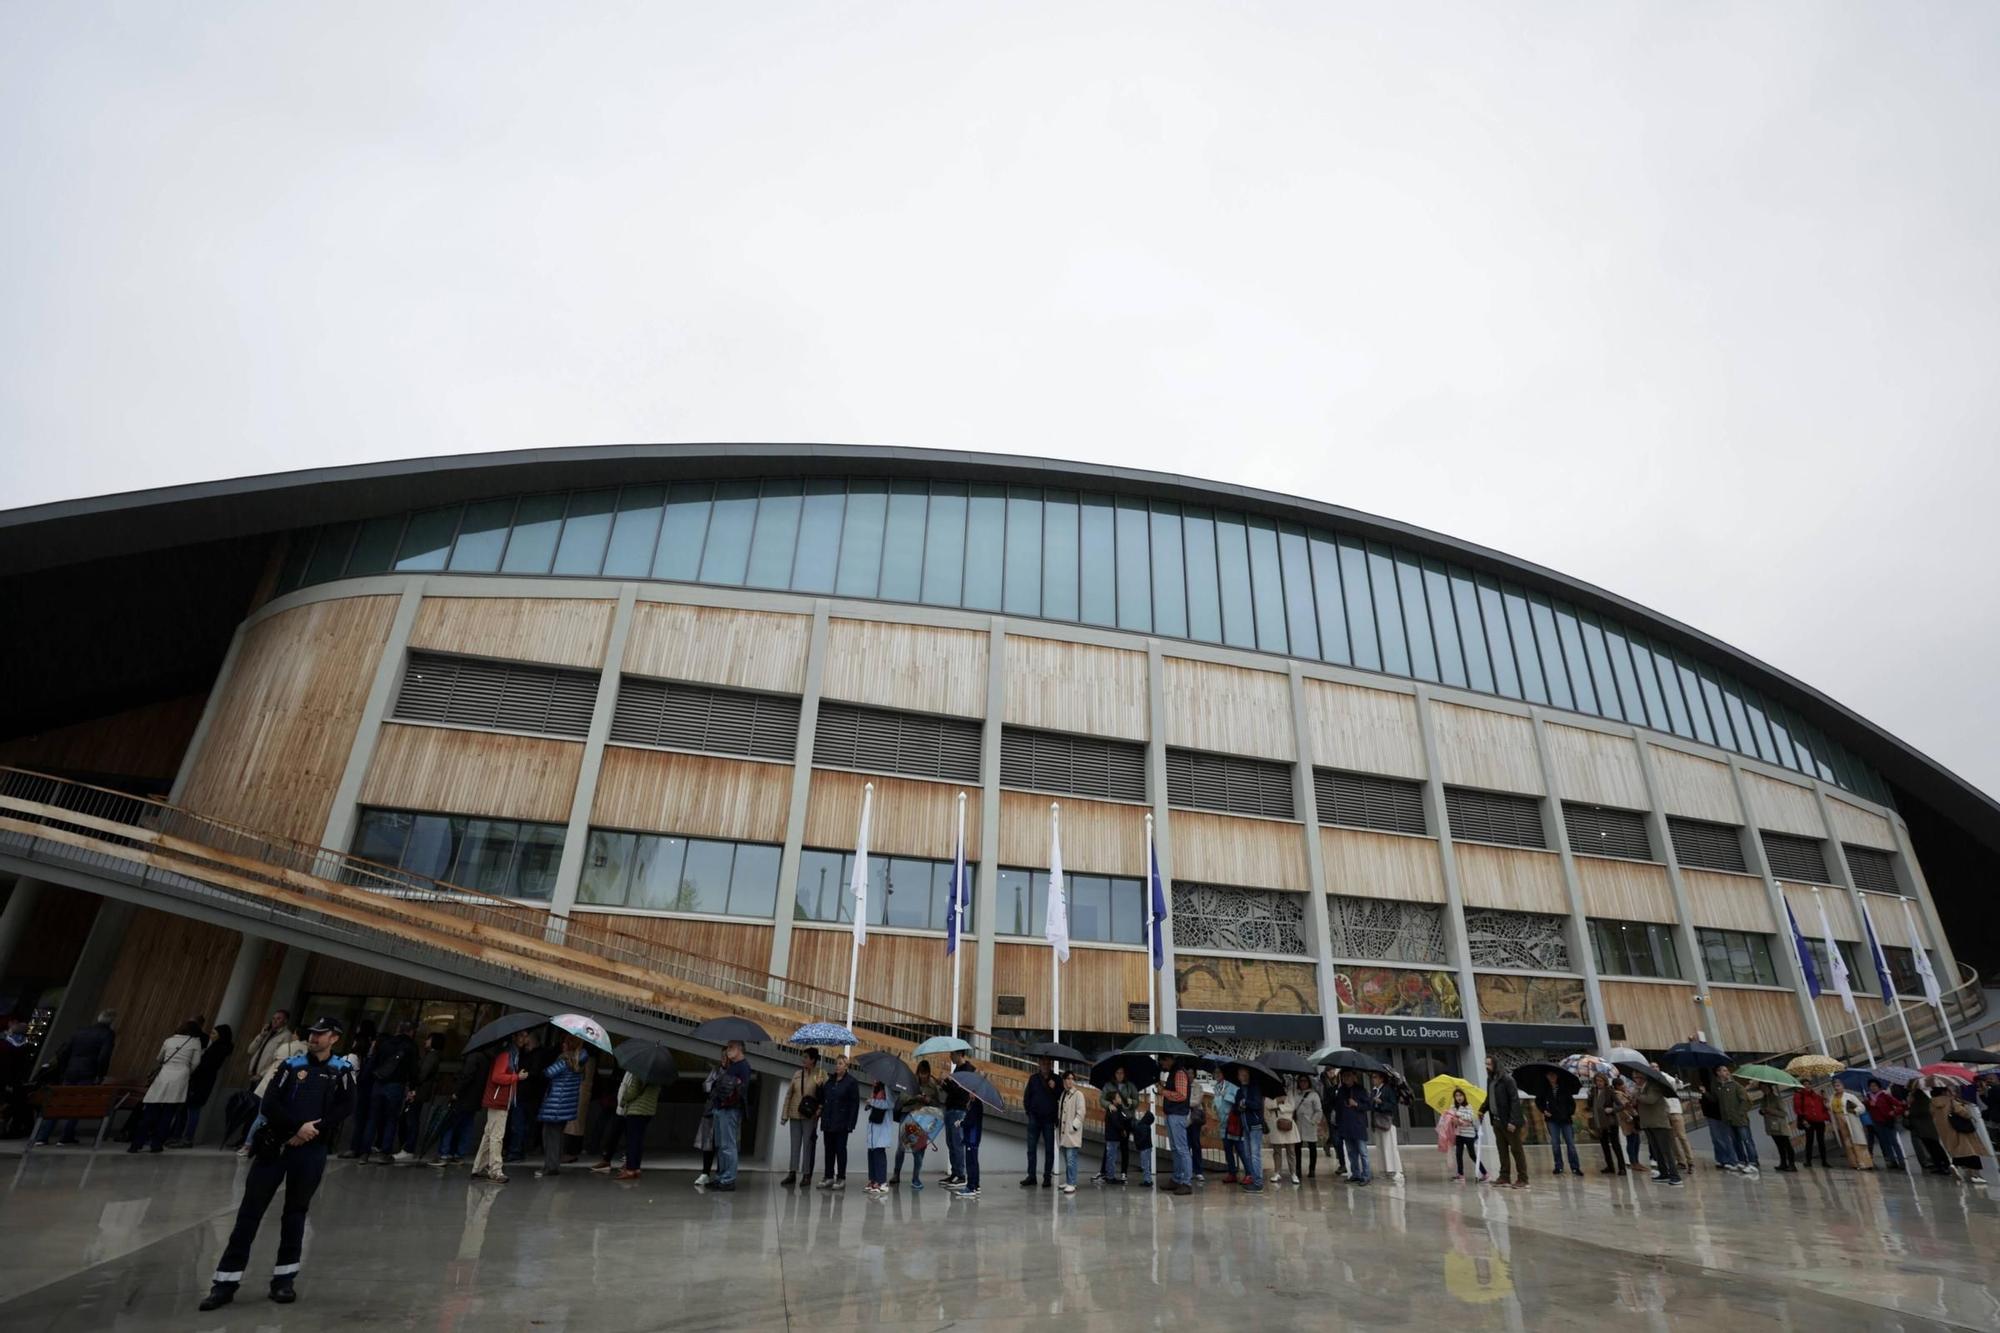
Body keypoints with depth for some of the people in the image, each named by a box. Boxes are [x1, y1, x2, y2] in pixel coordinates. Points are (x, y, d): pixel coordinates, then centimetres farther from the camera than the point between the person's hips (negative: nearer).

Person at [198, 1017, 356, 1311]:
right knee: (251, 1210, 1)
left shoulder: (342, 1070, 3)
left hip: (311, 1151, -1)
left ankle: (284, 1278, 19)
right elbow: (270, 1104, -2)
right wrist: (297, 1127, -14)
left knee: (295, 1212, 8)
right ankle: (226, 1281, 10)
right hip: (275, 1144, 1)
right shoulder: (292, 1065, 7)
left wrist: (314, 1129, -15)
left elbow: (345, 1107, -5)